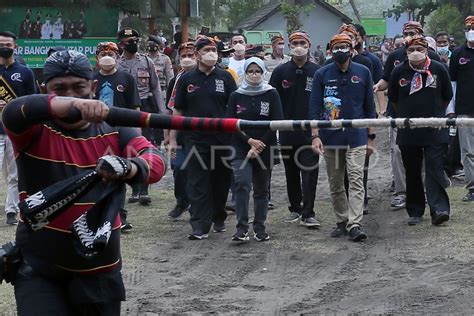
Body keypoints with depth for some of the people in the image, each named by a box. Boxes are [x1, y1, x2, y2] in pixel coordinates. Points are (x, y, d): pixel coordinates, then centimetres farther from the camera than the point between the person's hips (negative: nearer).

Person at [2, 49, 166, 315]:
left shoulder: (115, 132, 3)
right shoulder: (37, 130, -4)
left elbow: (156, 161, -14)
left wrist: (126, 168, -37)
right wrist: (69, 104, -46)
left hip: (101, 272, 3)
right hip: (40, 273, -3)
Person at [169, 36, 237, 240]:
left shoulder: (225, 78, 6)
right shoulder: (187, 79, 6)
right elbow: (177, 111, 9)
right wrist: (172, 139, 4)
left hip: (222, 139, 1)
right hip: (195, 140, 0)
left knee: (221, 182, 10)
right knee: (197, 184, -3)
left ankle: (219, 219, 28)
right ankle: (200, 227, -3)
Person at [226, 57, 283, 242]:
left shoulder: (271, 94, 1)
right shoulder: (236, 96, 5)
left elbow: (277, 122, -4)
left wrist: (260, 144, -10)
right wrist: (250, 140, -12)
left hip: (265, 149, 0)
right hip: (241, 148, 0)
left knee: (262, 189, 7)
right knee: (242, 184, -15)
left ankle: (260, 227, 16)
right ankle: (242, 228, -16)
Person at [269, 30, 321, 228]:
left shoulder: (317, 72, 1)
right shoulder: (281, 72, 4)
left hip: (310, 132, -2)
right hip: (288, 132, 2)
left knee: (309, 172, -7)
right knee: (291, 172, 12)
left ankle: (308, 213, -6)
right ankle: (295, 209, 25)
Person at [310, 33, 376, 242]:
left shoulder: (363, 73, 6)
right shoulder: (322, 75, 3)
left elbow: (369, 107, 10)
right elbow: (315, 107, 2)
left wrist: (370, 137, 8)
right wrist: (315, 135, -7)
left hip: (356, 137, -1)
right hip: (330, 138, 1)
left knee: (356, 180, -11)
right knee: (335, 183, 7)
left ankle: (355, 225, -15)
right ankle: (342, 222, 19)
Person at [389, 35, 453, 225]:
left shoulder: (438, 69, 0)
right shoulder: (399, 72, 3)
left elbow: (447, 97, 11)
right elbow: (394, 99, 15)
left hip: (434, 131, -2)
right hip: (408, 132, 2)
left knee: (435, 169, -10)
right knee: (412, 172, 7)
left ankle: (439, 208, -16)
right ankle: (415, 211, 16)